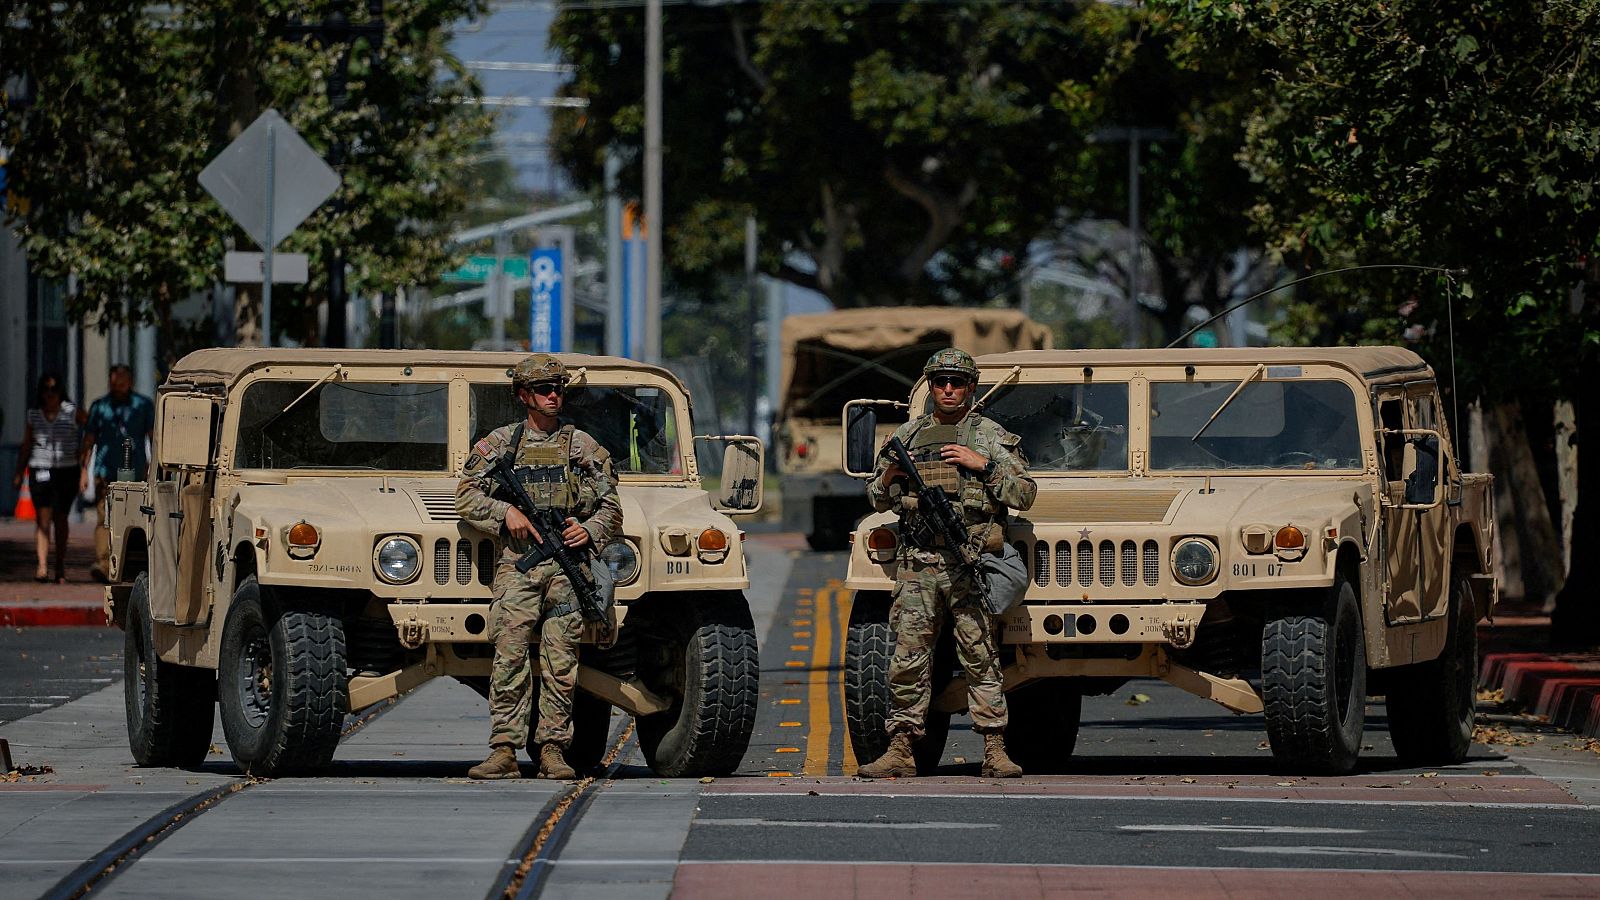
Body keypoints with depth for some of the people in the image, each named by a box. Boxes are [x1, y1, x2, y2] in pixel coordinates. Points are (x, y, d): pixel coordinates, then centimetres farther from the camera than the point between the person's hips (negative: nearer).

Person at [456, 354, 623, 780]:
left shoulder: (583, 447, 13)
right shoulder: (500, 443, 12)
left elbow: (611, 508, 15)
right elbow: (466, 497, 9)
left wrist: (589, 530, -5)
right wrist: (506, 512, -7)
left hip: (567, 564, 1)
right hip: (518, 563, -1)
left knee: (561, 661, -6)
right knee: (509, 655, -12)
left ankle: (552, 749, -2)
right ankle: (504, 751, -15)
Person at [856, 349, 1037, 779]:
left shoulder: (991, 436, 8)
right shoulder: (907, 435, 16)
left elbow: (1025, 493, 0)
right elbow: (877, 500, 20)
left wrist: (984, 465, -11)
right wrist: (889, 477, -2)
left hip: (971, 561, -3)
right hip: (917, 562, 3)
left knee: (981, 658, -3)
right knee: (908, 659, -1)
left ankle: (994, 751, -2)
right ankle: (900, 750, 2)